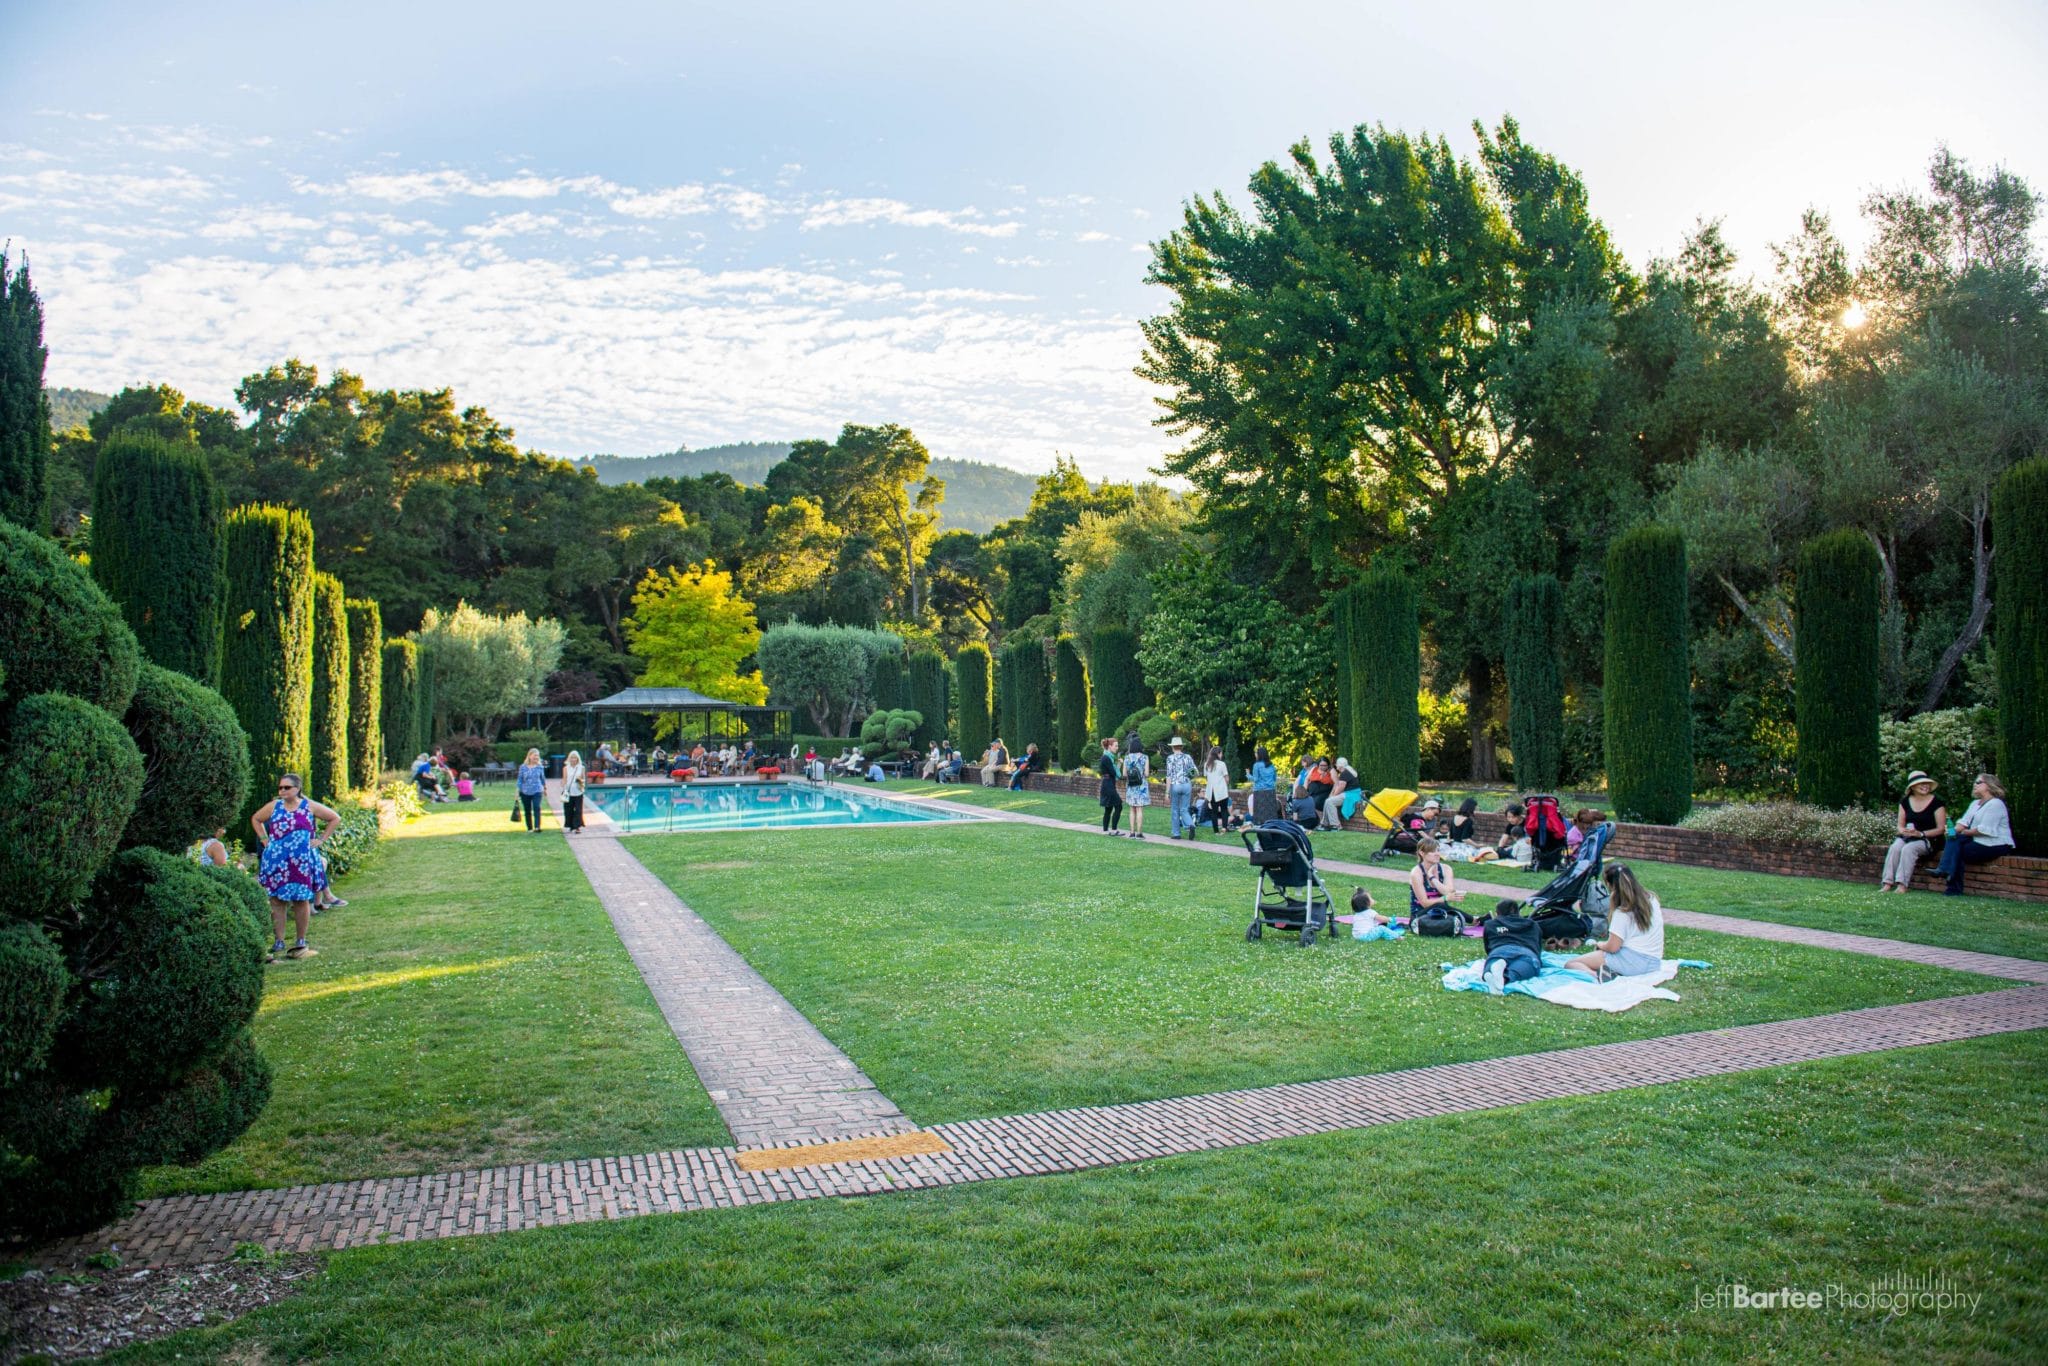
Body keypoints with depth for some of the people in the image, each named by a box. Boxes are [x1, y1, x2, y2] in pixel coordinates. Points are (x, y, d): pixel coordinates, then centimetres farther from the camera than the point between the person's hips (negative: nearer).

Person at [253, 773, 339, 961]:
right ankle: (278, 943, 5)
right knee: (277, 900, 0)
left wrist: (321, 839, 1)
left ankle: (301, 942, 15)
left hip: (302, 861, -1)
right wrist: (265, 840, 9)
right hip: (277, 862, 1)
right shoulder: (274, 806, 6)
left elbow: (335, 818, 8)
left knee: (302, 900, 4)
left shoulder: (309, 806, 1)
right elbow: (255, 819, 21)